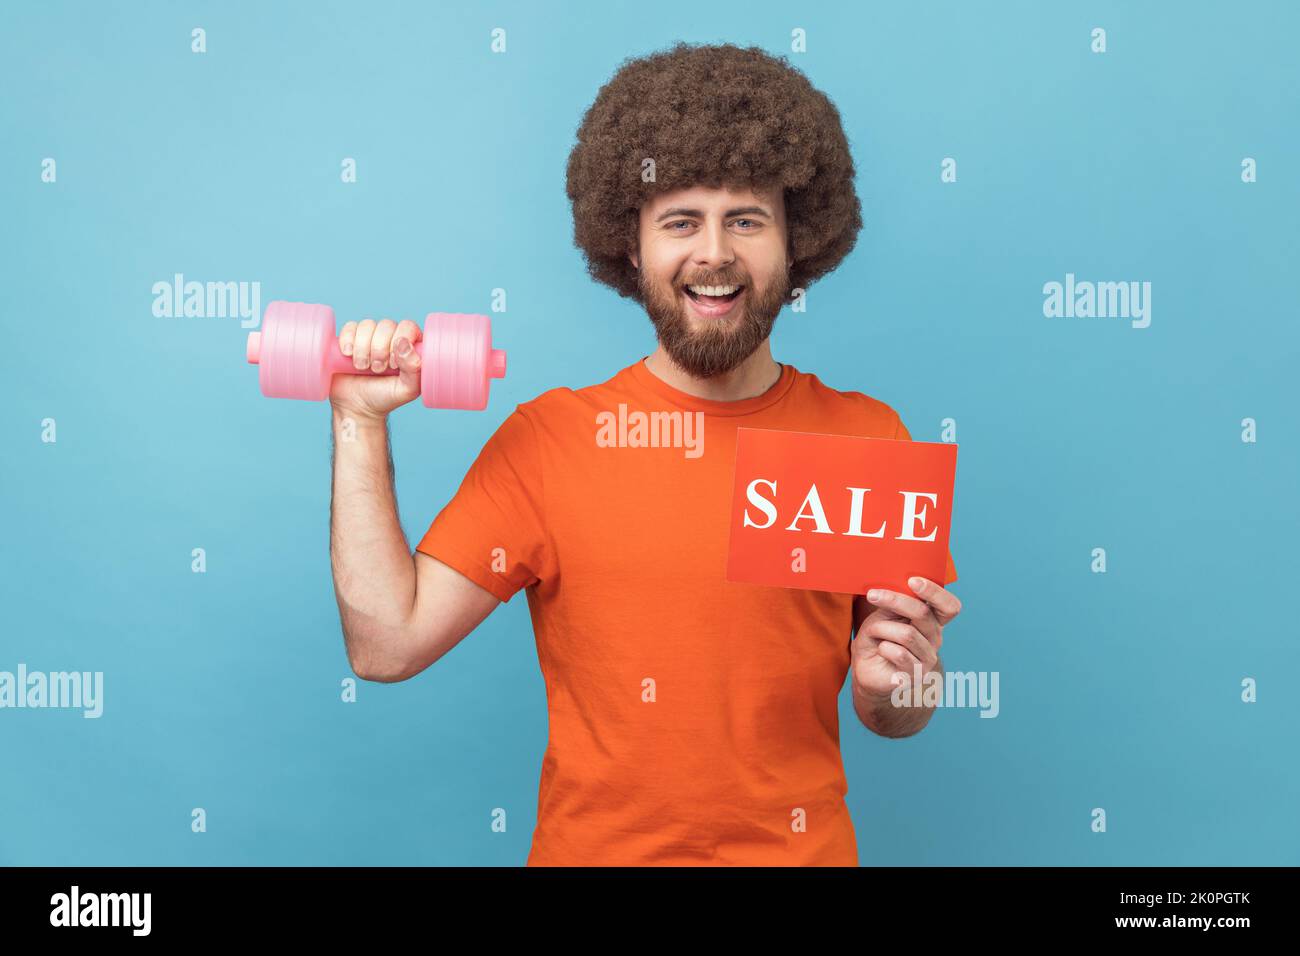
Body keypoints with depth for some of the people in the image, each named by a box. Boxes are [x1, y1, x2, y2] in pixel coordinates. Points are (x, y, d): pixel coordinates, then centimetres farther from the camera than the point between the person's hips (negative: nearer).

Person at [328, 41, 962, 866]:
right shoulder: (549, 436, -8)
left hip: (801, 847, 1)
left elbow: (896, 719, 4)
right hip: (594, 845, -1)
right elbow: (388, 642, -13)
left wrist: (890, 688, -18)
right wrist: (362, 422, -13)